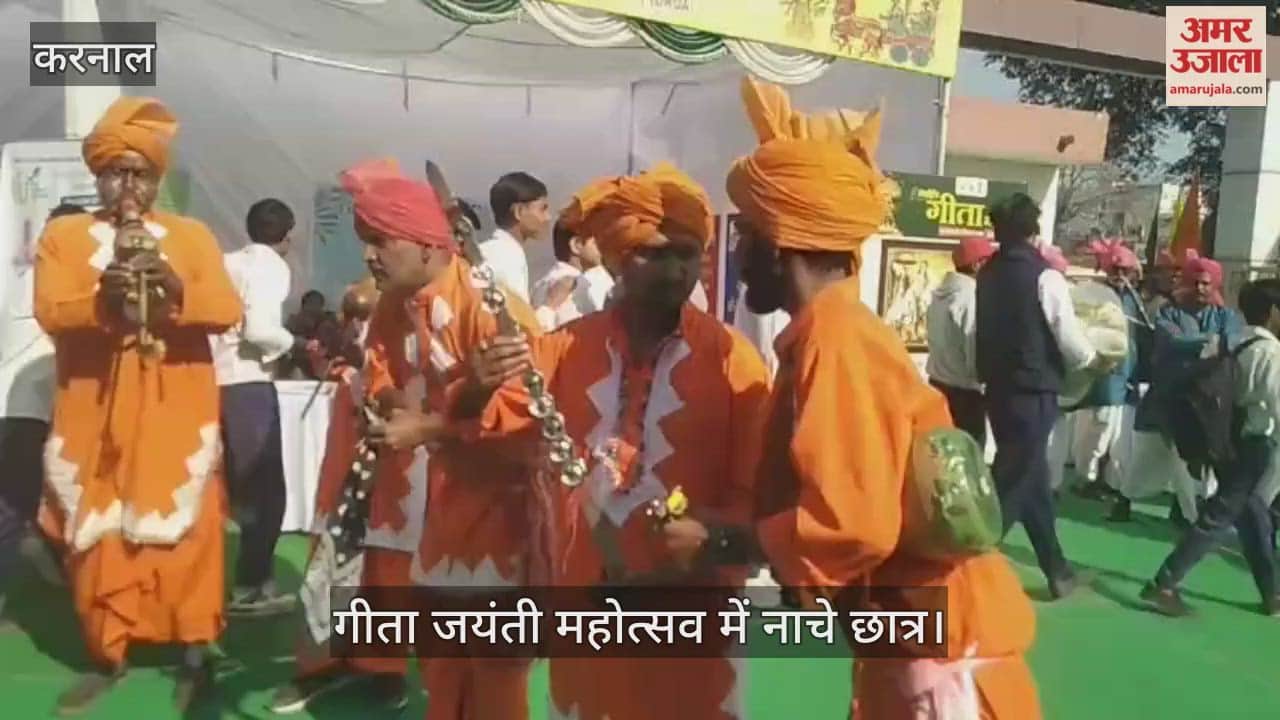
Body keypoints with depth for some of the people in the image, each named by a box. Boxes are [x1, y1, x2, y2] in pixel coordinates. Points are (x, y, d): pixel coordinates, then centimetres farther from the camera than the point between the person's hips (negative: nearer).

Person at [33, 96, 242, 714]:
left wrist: (177, 290, -24)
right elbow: (49, 312, -7)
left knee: (183, 531, 0)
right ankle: (106, 653, 24)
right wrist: (102, 301, -27)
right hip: (94, 416, 1)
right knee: (95, 534, 7)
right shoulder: (63, 235, 8)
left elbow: (228, 311, -5)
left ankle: (195, 654, 13)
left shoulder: (192, 235, 7)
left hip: (175, 414, -1)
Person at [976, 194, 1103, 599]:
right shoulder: (1045, 276, -12)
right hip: (1033, 391, -7)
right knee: (1011, 483, -1)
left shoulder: (988, 274, 6)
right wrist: (1096, 360, 8)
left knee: (1032, 479, 18)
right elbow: (1070, 339, -11)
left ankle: (1056, 570, 32)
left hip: (998, 388, 7)